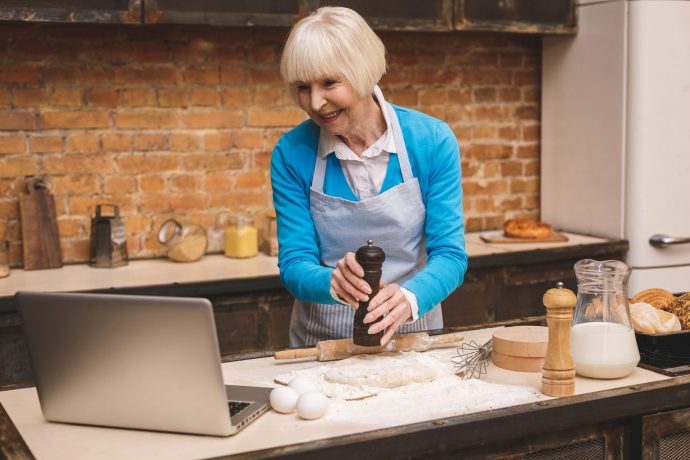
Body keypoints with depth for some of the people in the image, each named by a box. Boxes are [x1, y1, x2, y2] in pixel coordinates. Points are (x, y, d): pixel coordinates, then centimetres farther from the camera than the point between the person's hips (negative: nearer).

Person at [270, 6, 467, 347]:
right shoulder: (292, 153, -7)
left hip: (412, 335, 1)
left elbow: (449, 254, -9)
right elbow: (294, 264, -7)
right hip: (321, 341, -1)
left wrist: (410, 297, -30)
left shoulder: (432, 141, -8)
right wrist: (332, 281, -29)